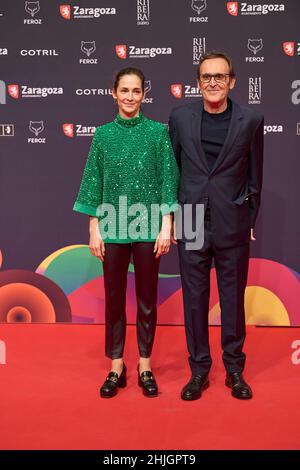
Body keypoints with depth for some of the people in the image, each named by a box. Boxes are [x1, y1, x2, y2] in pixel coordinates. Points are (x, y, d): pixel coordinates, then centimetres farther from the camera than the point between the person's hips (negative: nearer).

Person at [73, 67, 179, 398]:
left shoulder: (158, 132, 1)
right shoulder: (103, 134, 5)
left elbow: (168, 181, -1)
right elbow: (94, 183, 5)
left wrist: (166, 227, -7)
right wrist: (94, 229, 1)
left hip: (148, 227, -1)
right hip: (112, 228, 2)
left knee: (147, 299, 8)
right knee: (114, 298, 9)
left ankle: (145, 367, 24)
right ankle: (116, 368, 24)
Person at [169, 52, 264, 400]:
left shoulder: (250, 120, 1)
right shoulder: (180, 117, 4)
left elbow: (254, 177, 6)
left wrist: (249, 221, 6)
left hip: (232, 226, -1)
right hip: (192, 224, 1)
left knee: (233, 298, 9)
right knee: (194, 299, 7)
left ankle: (234, 369, 26)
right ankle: (199, 370, 23)